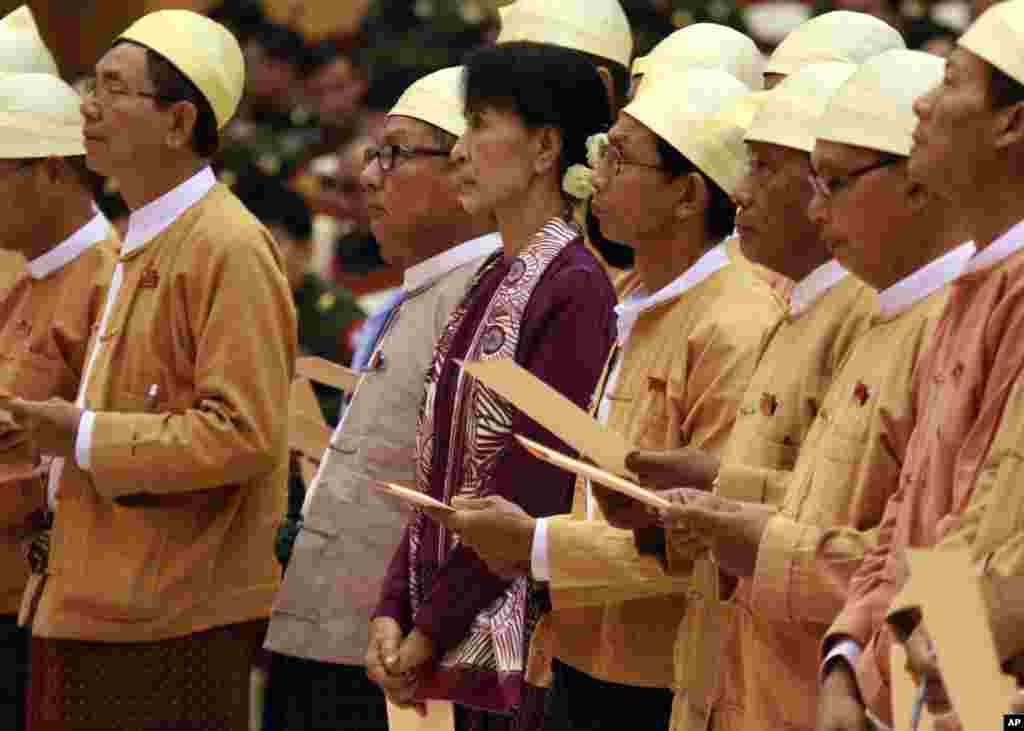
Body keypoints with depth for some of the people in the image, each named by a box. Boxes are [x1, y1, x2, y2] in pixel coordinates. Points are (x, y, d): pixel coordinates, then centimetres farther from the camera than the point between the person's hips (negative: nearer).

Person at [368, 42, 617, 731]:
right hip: (467, 651, 8)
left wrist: (431, 629, -12)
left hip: (522, 648, -8)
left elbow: (533, 492, -16)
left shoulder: (574, 288, -12)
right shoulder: (491, 285, 14)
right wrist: (393, 613, 3)